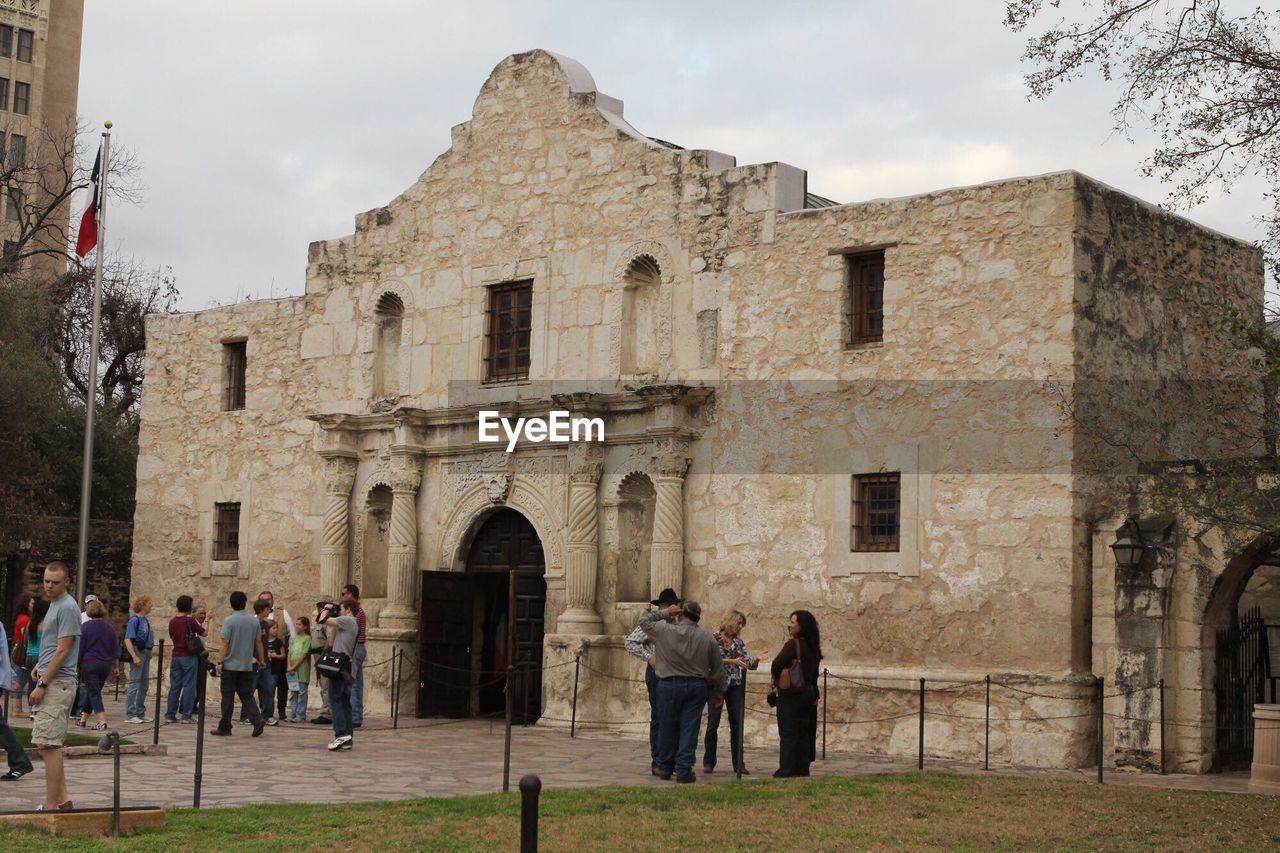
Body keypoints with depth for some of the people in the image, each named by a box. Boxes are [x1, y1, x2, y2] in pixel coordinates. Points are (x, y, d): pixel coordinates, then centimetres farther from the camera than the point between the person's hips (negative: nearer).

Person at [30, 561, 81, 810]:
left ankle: (51, 804, -9)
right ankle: (62, 798, 16)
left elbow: (62, 651, -17)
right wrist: (39, 665, 14)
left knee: (49, 744, -10)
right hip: (52, 683, 10)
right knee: (49, 744, 12)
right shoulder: (54, 605, 18)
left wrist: (42, 684, -17)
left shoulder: (67, 608, -13)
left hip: (57, 684, -10)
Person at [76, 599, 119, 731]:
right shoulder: (110, 627, 5)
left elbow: (80, 648, -7)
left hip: (89, 663, -5)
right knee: (93, 691, 17)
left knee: (93, 693, -4)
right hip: (106, 665, 5)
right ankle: (83, 719, 27)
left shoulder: (85, 626, -8)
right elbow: (116, 649, 9)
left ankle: (102, 722, -16)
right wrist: (115, 666, 16)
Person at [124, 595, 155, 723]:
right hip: (138, 652, -9)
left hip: (146, 653, 9)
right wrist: (134, 657, -23)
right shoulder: (134, 620, -12)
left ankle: (140, 713, 21)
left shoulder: (146, 620, 14)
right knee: (134, 684, -6)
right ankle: (130, 714, -3)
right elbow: (127, 640, -18)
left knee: (144, 685, 13)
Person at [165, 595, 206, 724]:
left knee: (174, 686, 9)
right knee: (188, 686, -1)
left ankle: (170, 715, 9)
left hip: (176, 656, 5)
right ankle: (186, 716, -2)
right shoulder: (190, 620, -12)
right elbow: (204, 633, -6)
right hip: (188, 656, -5)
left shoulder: (172, 621, 5)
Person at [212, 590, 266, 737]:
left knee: (228, 697, 4)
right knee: (246, 695, 9)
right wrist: (261, 659, 20)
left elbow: (225, 643, -13)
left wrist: (220, 662, -10)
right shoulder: (254, 621, 5)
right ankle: (257, 720, -10)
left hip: (230, 665, -4)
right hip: (247, 666, 4)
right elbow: (258, 642, 9)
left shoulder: (229, 620, -10)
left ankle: (224, 727, 9)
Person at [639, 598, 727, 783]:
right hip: (697, 687, 1)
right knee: (689, 728, 3)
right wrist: (719, 692, 19)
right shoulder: (708, 638, 0)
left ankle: (665, 769, 21)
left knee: (667, 728, 11)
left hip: (669, 685, -1)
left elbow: (644, 620, 11)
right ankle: (683, 771, -2)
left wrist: (665, 612, 14)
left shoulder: (664, 631, -7)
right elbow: (718, 670, 7)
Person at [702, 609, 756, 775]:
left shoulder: (738, 642, 12)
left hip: (736, 686, 5)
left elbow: (747, 662, 6)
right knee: (712, 724, 0)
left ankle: (738, 763, 7)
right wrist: (732, 661, -21)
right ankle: (709, 762, 8)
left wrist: (756, 660, -14)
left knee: (737, 725, 3)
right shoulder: (714, 638, -3)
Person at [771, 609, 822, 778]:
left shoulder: (793, 644, -15)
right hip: (808, 692, 8)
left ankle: (786, 770, -2)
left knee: (788, 734, -3)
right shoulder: (813, 646, 10)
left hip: (791, 694, -8)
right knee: (803, 733, 12)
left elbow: (777, 664, -25)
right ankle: (802, 769, 16)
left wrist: (776, 677, -5)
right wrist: (815, 696, 21)